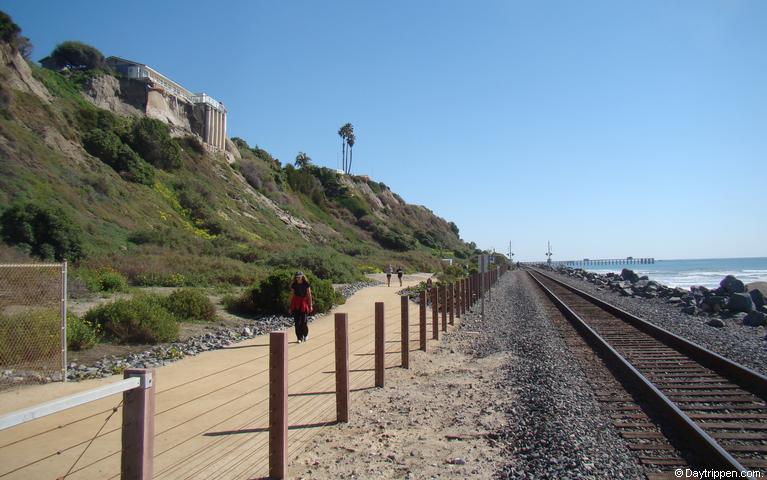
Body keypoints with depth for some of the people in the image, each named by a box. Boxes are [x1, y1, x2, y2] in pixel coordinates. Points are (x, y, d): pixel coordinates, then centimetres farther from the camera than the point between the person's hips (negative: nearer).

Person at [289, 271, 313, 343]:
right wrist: (290, 307, 5)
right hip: (296, 304, 2)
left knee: (303, 321, -8)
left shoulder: (306, 284, -4)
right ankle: (299, 338, 7)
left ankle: (306, 334, 20)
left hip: (304, 303, -2)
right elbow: (292, 295, 6)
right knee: (297, 321, -3)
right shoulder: (294, 285, 2)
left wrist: (310, 305, -5)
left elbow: (309, 295, -2)